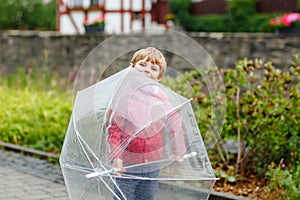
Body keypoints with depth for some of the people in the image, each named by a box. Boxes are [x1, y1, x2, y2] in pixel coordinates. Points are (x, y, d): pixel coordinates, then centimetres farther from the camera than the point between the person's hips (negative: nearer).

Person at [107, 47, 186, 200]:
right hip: (127, 166, -3)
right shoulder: (124, 94, -7)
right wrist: (116, 156, -19)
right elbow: (113, 126, -9)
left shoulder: (159, 96, 3)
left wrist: (178, 150, 11)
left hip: (152, 166, 4)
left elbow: (174, 121, 14)